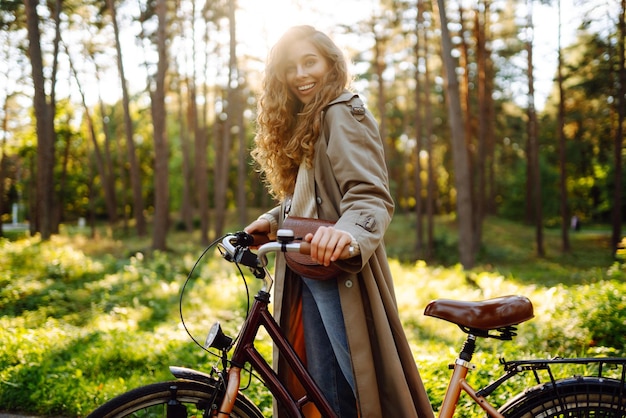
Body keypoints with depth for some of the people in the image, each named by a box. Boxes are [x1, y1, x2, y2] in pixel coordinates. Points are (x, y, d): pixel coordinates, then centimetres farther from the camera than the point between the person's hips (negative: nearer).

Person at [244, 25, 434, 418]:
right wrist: (271, 221, 2)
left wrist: (349, 233, -45)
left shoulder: (342, 113, -9)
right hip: (306, 278, 9)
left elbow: (370, 196, -24)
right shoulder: (303, 123, 19)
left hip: (338, 276, -8)